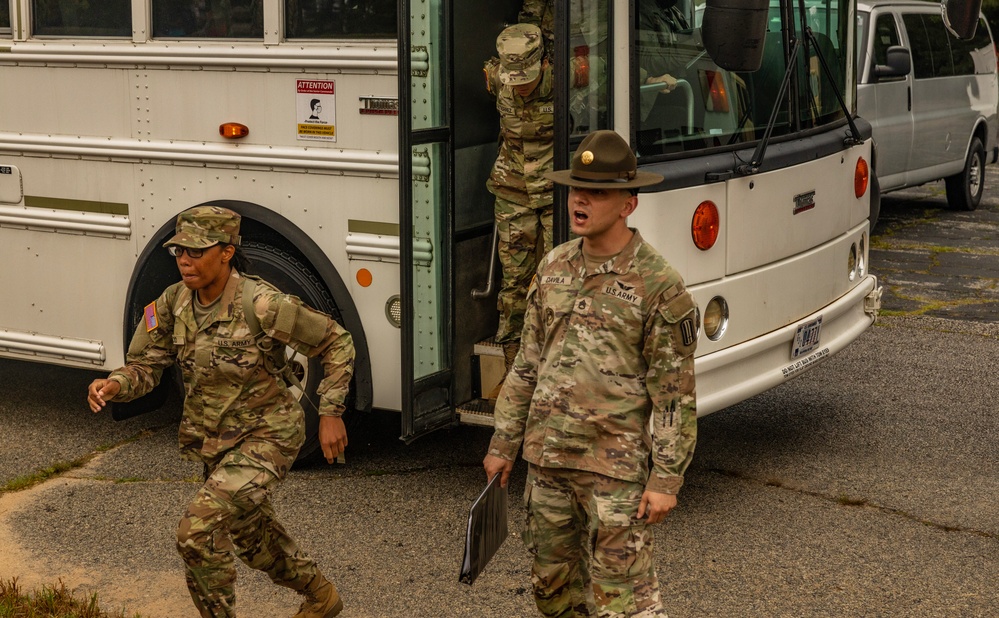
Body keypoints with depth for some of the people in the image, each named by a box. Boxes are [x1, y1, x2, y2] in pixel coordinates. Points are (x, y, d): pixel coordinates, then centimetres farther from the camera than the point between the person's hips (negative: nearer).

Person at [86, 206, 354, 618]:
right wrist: (114, 385, -28)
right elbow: (145, 366, -5)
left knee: (198, 532, -20)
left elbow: (336, 343, -15)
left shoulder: (261, 304, -25)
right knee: (251, 537, 25)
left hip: (265, 438, -8)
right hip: (214, 442, 8)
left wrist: (330, 413, -17)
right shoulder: (173, 303, -8)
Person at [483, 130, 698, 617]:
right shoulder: (553, 268, 7)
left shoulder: (658, 285, -11)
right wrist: (503, 443, 13)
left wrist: (666, 478, -14)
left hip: (616, 468, -6)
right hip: (546, 459, 6)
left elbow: (675, 391, -11)